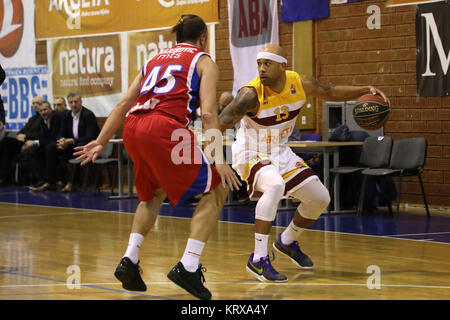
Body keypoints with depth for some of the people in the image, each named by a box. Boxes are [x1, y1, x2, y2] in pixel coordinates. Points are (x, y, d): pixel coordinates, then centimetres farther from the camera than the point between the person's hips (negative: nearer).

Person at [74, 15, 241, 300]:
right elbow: (208, 113, -1)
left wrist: (101, 142, 26)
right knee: (216, 190, 7)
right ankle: (188, 266, -6)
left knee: (155, 194, 29)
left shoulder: (155, 59, 30)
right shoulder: (204, 61, 14)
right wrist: (218, 160, -6)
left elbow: (124, 103, 24)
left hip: (133, 127, 6)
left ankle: (130, 261, 14)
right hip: (164, 128, -6)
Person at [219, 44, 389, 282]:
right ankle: (258, 259, -31)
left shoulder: (299, 83, -11)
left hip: (280, 153, 7)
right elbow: (221, 123, -34)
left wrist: (366, 90, -3)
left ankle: (287, 241, 36)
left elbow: (332, 93, 6)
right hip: (250, 155, -7)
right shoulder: (251, 94, -28)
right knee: (274, 185, -38)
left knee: (320, 198, 9)